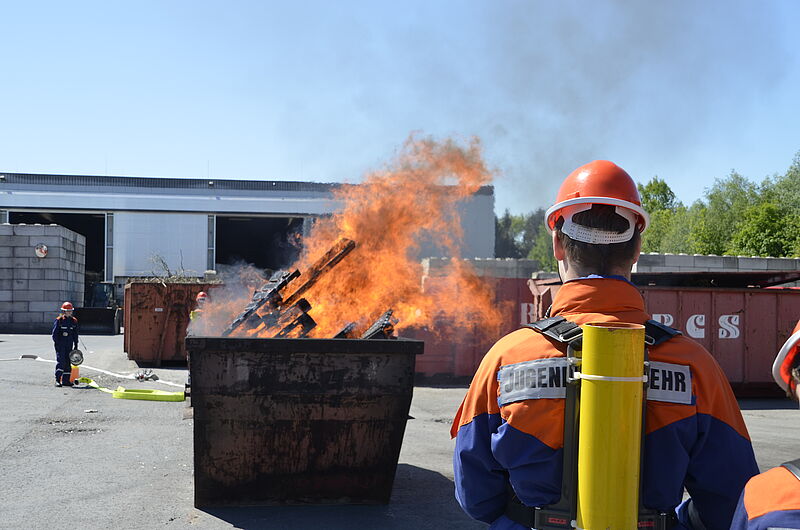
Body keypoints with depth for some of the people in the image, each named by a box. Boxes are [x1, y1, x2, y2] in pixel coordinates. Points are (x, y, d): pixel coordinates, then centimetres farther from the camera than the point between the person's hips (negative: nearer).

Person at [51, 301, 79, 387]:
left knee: (68, 362, 7)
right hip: (60, 344, -5)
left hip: (69, 345, 5)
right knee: (60, 361, -13)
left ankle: (66, 380, 14)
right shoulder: (59, 320, -5)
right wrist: (56, 343, -11)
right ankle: (58, 380, -13)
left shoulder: (74, 321, 10)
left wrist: (76, 345, 13)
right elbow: (55, 333, -5)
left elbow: (75, 334, 16)